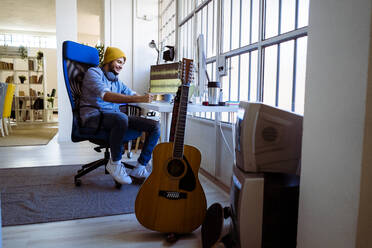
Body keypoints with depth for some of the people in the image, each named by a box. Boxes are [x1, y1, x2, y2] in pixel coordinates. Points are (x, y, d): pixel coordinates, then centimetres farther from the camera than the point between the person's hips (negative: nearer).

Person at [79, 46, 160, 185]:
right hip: (94, 117, -7)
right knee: (121, 118, -41)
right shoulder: (93, 72, -2)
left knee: (155, 126, -10)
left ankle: (139, 168, -10)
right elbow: (106, 95, -21)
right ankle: (115, 163, -19)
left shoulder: (117, 81, 23)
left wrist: (146, 97, -4)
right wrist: (138, 99, -31)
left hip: (115, 117, 7)